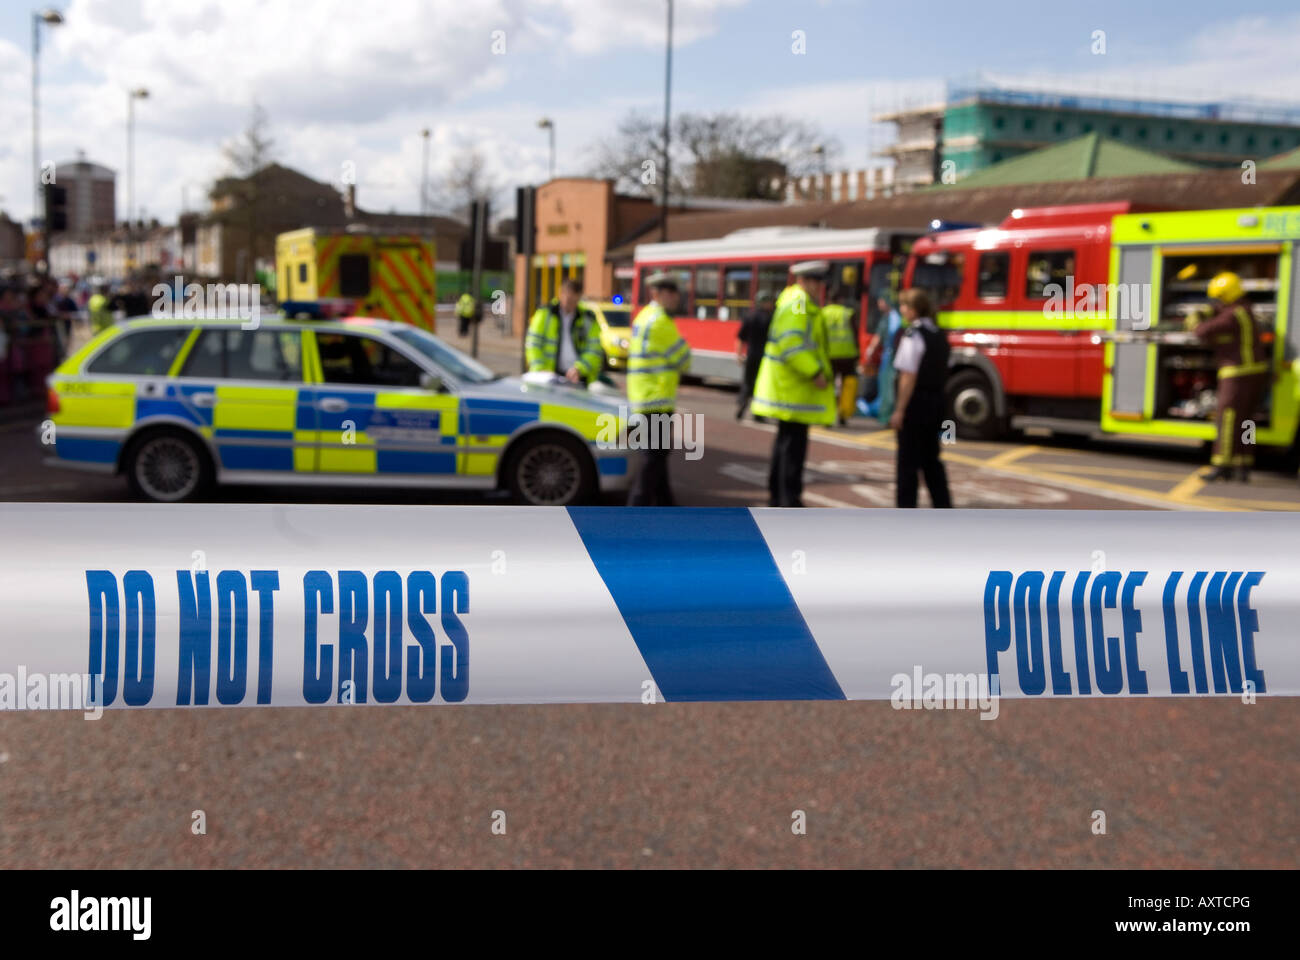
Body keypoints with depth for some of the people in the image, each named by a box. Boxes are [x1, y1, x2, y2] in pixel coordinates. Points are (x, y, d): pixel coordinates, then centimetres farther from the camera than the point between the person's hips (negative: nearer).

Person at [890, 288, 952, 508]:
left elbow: (909, 376, -18)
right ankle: (943, 504, 16)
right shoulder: (939, 334, 10)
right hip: (936, 403, 8)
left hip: (916, 403, -8)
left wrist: (899, 410, -16)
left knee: (908, 461, 0)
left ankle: (906, 505, 3)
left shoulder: (913, 335, -15)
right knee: (931, 459, 16)